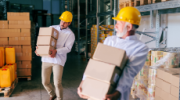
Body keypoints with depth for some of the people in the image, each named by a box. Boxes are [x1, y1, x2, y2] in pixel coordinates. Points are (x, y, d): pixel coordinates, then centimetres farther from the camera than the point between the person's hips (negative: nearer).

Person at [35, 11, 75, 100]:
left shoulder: (70, 34, -2)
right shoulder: (52, 28, 11)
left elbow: (68, 48, -12)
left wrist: (56, 51, -28)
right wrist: (39, 48, -3)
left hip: (58, 60, -4)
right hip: (46, 58, 4)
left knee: (57, 83, -6)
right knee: (45, 82, 9)